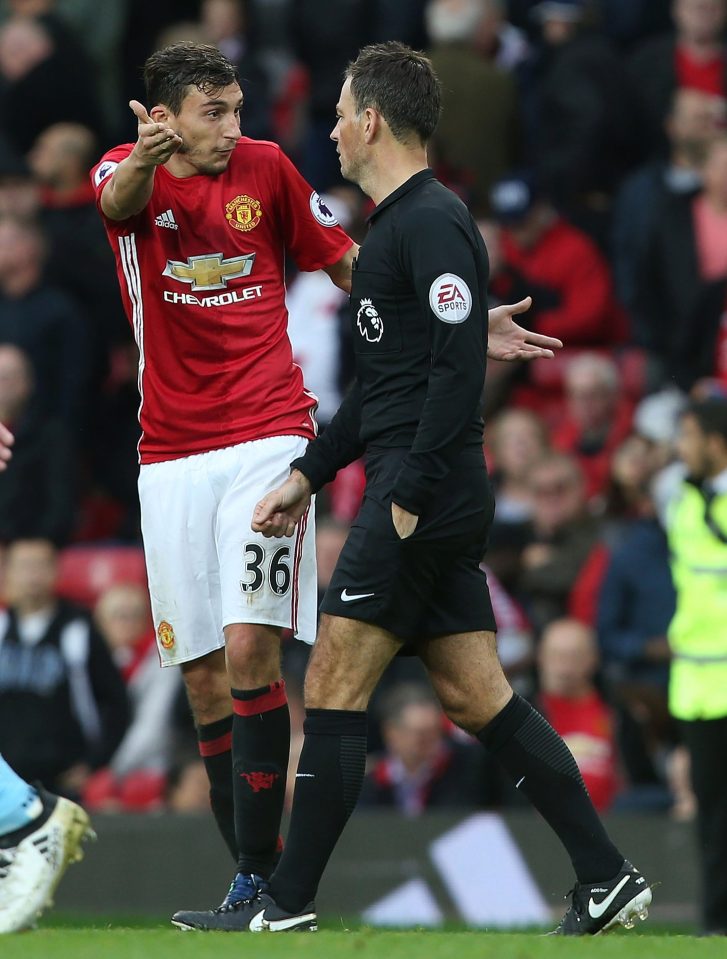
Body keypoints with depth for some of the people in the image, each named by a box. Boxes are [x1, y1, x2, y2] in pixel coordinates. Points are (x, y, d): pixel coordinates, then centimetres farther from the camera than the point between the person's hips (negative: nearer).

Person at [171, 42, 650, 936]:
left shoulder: (431, 222, -13)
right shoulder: (397, 223, 19)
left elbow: (460, 366, -22)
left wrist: (410, 494, -22)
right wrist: (307, 474, 26)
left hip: (421, 499, -10)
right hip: (440, 505, 10)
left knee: (333, 687, -6)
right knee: (475, 696, 9)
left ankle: (287, 904, -2)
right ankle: (607, 879, 9)